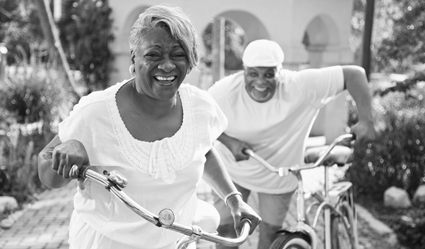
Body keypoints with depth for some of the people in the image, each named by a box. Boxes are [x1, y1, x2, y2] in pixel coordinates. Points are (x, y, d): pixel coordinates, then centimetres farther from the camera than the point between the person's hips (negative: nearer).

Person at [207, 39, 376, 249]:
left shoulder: (300, 86, -31)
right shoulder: (226, 90, -28)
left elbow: (354, 73, -27)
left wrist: (366, 120, -35)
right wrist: (228, 141, -28)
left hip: (278, 175, 0)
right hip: (233, 170, 0)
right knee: (225, 228, 6)